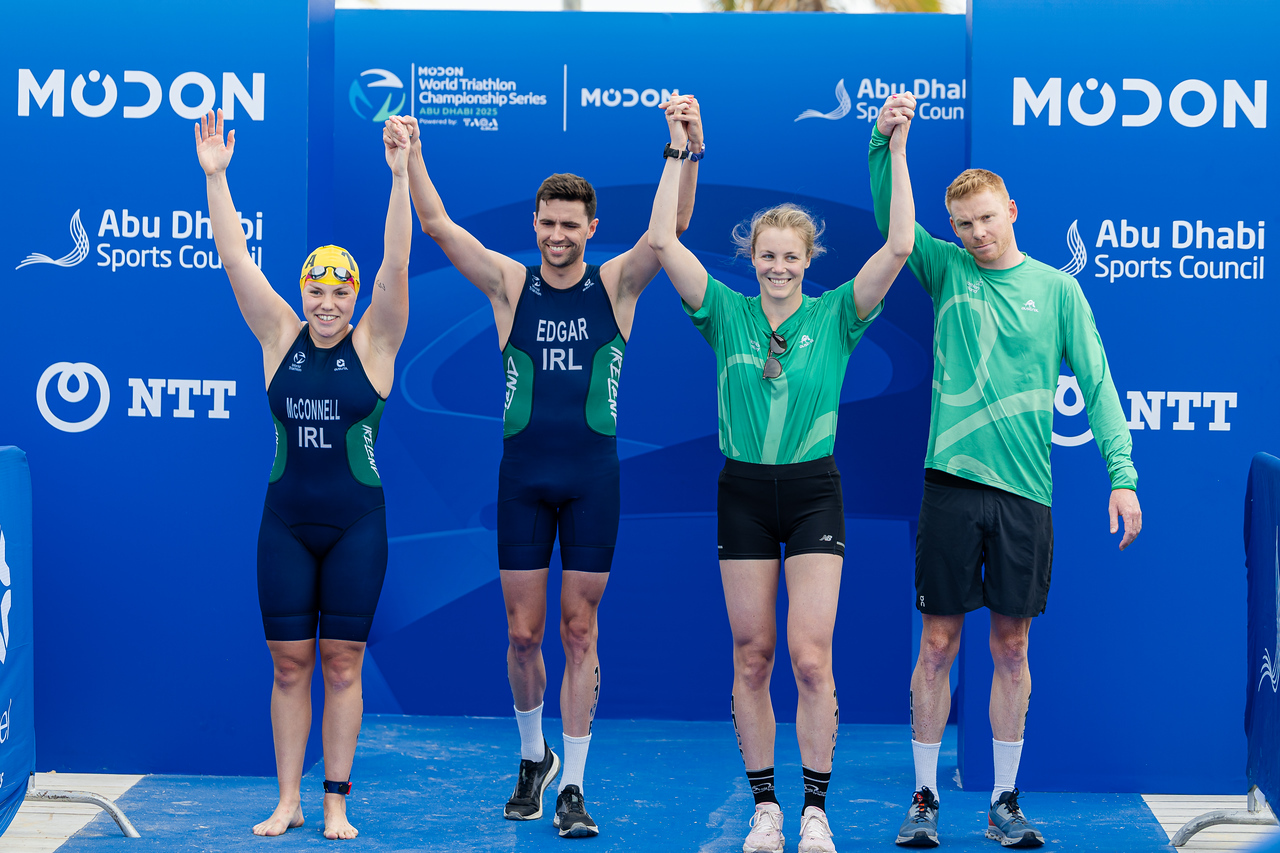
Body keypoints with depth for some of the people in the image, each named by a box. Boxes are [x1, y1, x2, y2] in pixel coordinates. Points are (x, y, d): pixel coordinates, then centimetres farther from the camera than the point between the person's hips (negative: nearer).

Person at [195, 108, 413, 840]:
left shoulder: (372, 343, -2)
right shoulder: (281, 338, 4)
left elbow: (397, 265, -14)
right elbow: (236, 261, -2)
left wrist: (401, 175, -24)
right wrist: (214, 177, -10)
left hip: (356, 524, -2)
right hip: (286, 523, 2)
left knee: (342, 664, 2)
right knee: (289, 665, 4)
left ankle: (337, 803, 9)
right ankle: (288, 802, 11)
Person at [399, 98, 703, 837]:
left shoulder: (616, 285, 2)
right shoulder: (511, 285, 5)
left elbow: (672, 226, -10)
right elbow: (437, 226, -2)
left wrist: (689, 153, -25)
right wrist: (411, 158, -14)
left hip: (593, 474, -1)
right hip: (523, 472, 1)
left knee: (580, 630, 1)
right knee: (524, 631, 6)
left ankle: (573, 788, 6)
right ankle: (534, 756, 30)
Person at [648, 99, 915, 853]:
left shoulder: (835, 316, -1)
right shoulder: (727, 313, 2)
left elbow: (899, 247, -12)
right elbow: (663, 240, -5)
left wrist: (896, 151, -14)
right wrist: (678, 150, -8)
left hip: (814, 491, -2)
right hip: (744, 493, 2)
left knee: (810, 657, -7)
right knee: (753, 656, 5)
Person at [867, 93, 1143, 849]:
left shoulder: (1057, 289, 5)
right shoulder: (947, 270, 6)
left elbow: (1096, 381, 3)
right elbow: (889, 218, -7)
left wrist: (1122, 471, -7)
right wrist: (884, 142, -24)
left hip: (1025, 490, 1)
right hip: (952, 482, 0)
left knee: (1012, 645, 7)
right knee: (939, 643, 2)